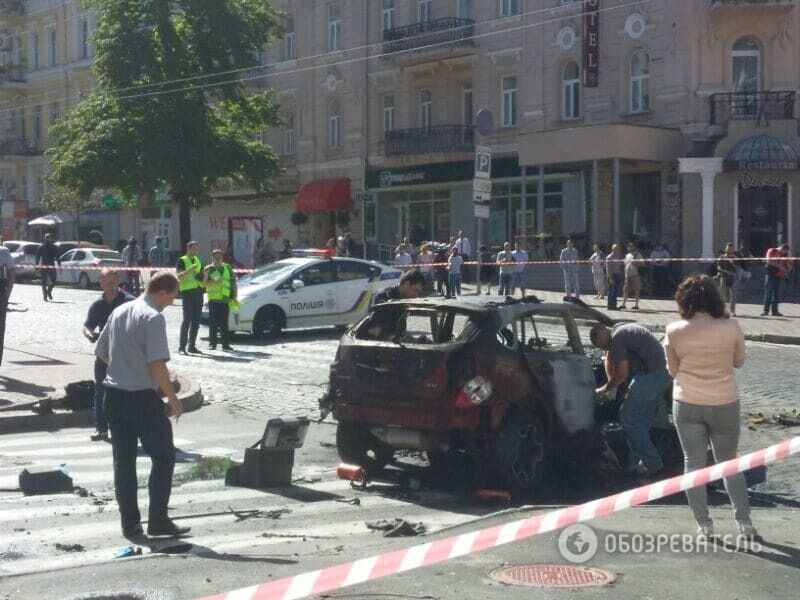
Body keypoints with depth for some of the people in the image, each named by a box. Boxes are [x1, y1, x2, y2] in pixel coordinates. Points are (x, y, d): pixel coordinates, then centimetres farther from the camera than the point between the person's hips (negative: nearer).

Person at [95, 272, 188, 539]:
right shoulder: (153, 317, -14)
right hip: (142, 396, -7)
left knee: (123, 461, 10)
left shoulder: (119, 311, 10)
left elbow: (101, 352, 18)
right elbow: (157, 364, -20)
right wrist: (173, 399, -13)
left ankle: (130, 523, 14)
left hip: (114, 394, 7)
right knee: (163, 457, 5)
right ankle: (158, 521, 5)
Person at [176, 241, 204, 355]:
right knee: (187, 319, -12)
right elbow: (179, 276, -15)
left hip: (198, 292, 7)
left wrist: (203, 276, 4)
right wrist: (190, 269, -27)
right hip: (187, 292, -7)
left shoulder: (198, 261, 18)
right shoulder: (182, 260, -2)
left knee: (196, 320, 7)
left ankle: (191, 345, 13)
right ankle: (182, 346, -11)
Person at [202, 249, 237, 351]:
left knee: (224, 323, 5)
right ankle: (212, 343, 2)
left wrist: (234, 296, 8)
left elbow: (233, 282, 16)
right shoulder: (208, 269, 5)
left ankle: (226, 344, 6)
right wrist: (213, 282, -22)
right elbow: (204, 284, -4)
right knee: (213, 323, -3)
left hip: (225, 300, 2)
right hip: (213, 300, -2)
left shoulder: (227, 268, 14)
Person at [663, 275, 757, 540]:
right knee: (729, 463, 16)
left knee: (694, 463, 10)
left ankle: (704, 525, 12)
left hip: (687, 404, -1)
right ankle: (744, 521, 18)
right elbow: (739, 361, 5)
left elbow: (673, 369, 1)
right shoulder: (731, 327, -11)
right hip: (725, 404, 1)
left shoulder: (675, 331, -11)